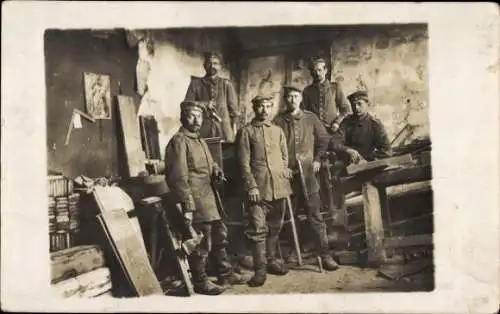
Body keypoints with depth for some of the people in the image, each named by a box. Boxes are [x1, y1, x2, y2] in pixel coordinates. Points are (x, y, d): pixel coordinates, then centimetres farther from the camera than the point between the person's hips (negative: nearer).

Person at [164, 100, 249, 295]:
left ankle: (226, 274, 32)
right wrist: (187, 207, -23)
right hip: (195, 201, -10)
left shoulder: (200, 141, 16)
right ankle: (200, 282, 15)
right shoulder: (179, 142, -14)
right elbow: (179, 177, -19)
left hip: (208, 199, 10)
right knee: (201, 243, -1)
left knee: (220, 235, 18)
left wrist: (216, 171, 3)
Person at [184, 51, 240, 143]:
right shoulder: (195, 83, 11)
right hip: (202, 131, 0)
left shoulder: (226, 84, 11)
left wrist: (234, 129, 1)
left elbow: (233, 108, 9)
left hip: (223, 129, 0)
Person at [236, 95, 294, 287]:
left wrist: (284, 176, 4)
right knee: (258, 228, -7)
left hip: (278, 186, 5)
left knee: (275, 226, 11)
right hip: (258, 188, -4)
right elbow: (244, 163, -4)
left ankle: (271, 260, 25)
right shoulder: (246, 131, 2)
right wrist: (251, 186, -11)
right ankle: (260, 269, -2)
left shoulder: (278, 131, 17)